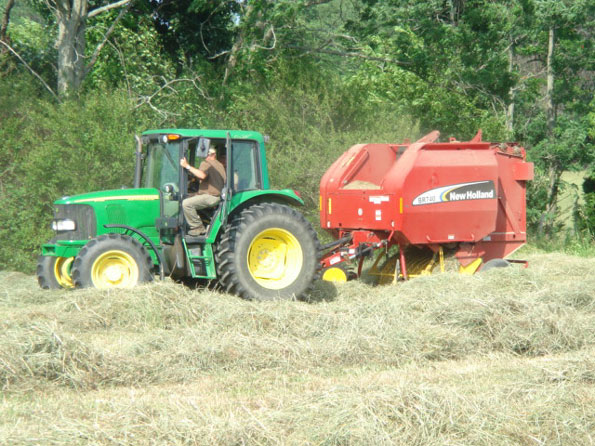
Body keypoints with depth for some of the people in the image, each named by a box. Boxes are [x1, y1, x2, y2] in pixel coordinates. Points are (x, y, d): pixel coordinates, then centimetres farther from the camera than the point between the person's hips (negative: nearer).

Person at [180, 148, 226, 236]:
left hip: (211, 197, -10)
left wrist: (187, 166, -24)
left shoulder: (206, 163, -8)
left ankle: (198, 227, -18)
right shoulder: (220, 165, 21)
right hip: (218, 196, 10)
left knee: (186, 203, -20)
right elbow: (224, 181, 28)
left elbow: (202, 175, -30)